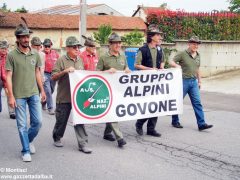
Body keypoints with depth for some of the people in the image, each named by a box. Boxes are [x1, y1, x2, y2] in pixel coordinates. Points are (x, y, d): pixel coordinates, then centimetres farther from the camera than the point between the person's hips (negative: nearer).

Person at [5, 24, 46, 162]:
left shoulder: (35, 54, 5)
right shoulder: (12, 55, -7)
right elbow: (8, 77, -7)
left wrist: (42, 90, 12)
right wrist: (11, 96, -12)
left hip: (34, 93, 3)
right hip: (19, 95, -3)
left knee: (38, 122, 5)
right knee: (22, 125, 4)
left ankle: (29, 140, 32)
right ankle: (26, 151, 18)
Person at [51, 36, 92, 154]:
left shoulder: (80, 60, 12)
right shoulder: (61, 60, -6)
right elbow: (53, 77, -10)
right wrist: (65, 71, -22)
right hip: (64, 97, -4)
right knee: (61, 120, 9)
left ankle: (82, 143, 6)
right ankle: (57, 138, 32)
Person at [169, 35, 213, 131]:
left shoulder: (198, 55, 12)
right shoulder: (182, 54, -7)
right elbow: (171, 62, -9)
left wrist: (199, 81, 18)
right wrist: (177, 65, -29)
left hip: (194, 81, 5)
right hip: (183, 80, -5)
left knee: (197, 103, -1)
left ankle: (201, 124, -2)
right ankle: (175, 121, 21)